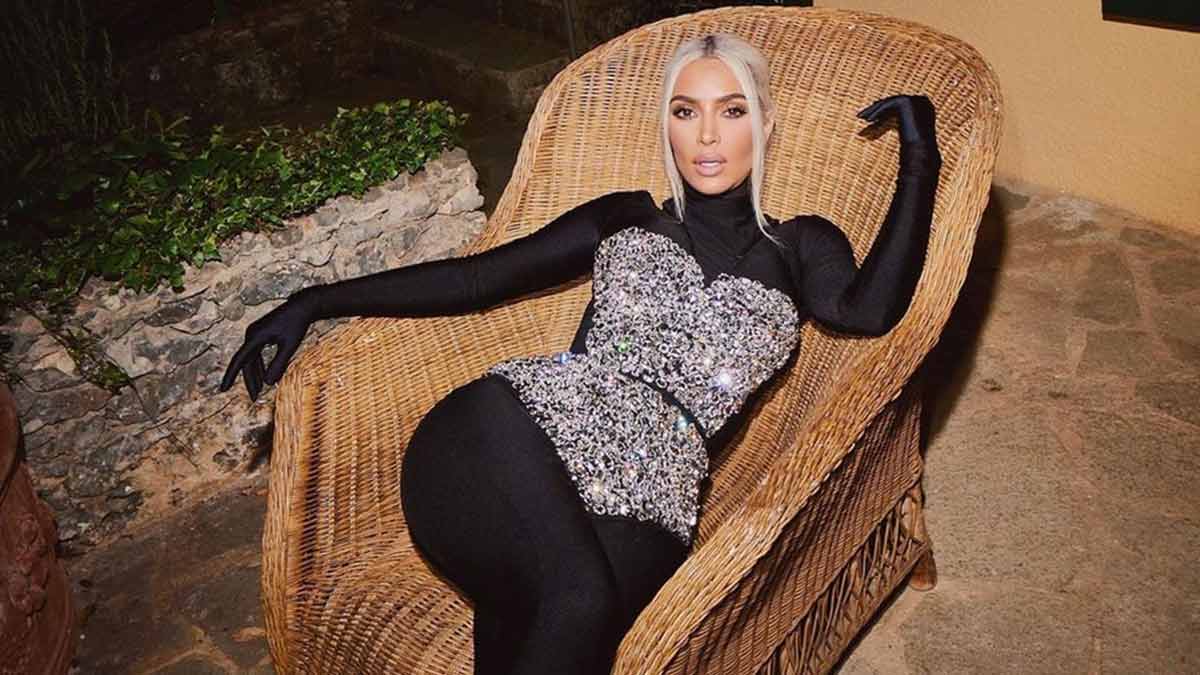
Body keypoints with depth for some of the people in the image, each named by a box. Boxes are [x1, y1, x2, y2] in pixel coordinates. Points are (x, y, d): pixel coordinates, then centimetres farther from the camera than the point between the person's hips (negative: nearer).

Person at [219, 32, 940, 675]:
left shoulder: (799, 247, 21)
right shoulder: (624, 218, 22)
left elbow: (869, 311, -1)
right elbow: (475, 278, 19)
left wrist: (920, 158, 0)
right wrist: (315, 301, 15)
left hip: (645, 496, 0)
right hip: (518, 428, 0)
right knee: (579, 601, -33)